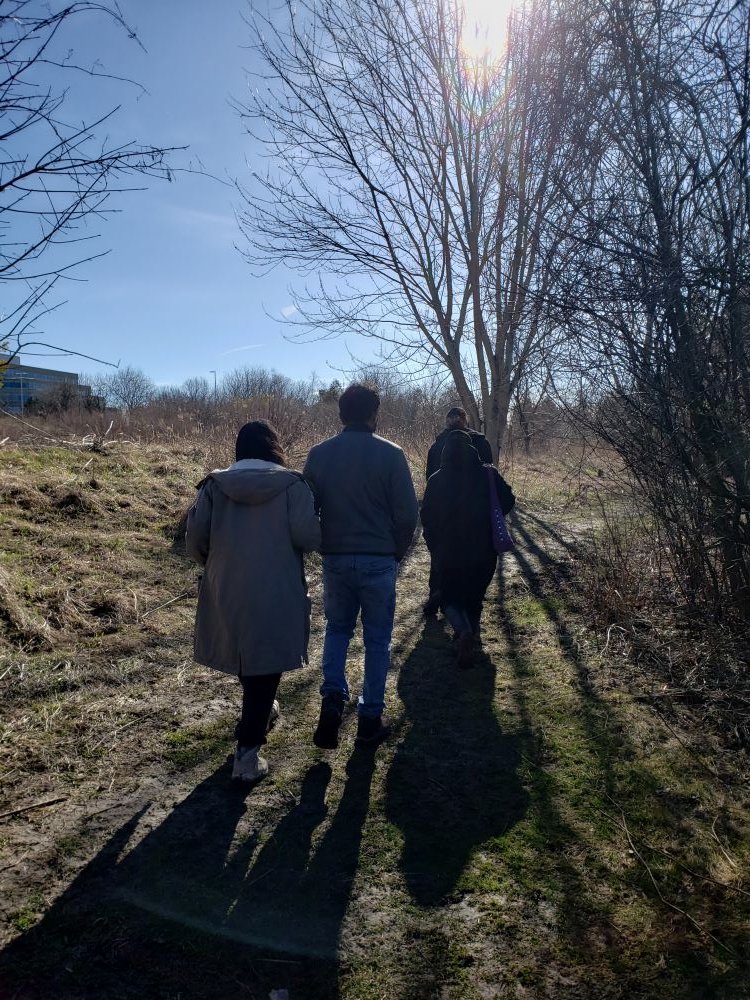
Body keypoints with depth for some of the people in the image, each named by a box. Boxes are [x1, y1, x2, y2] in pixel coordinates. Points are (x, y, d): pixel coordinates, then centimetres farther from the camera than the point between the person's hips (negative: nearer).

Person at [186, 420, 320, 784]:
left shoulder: (215, 485, 0)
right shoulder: (291, 485, -8)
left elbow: (194, 539, -1)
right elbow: (309, 536, -16)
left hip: (226, 591, 4)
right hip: (276, 594, -4)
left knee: (245, 655, 25)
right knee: (265, 665, 5)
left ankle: (261, 712, 48)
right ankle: (248, 751, 2)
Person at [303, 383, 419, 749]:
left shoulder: (318, 454, -1)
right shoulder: (390, 454, -10)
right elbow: (407, 513, -9)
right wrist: (396, 552, 6)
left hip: (335, 559, 3)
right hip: (378, 560, -2)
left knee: (337, 628, 23)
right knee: (377, 640, 11)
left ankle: (333, 696, 4)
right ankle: (370, 719, 18)